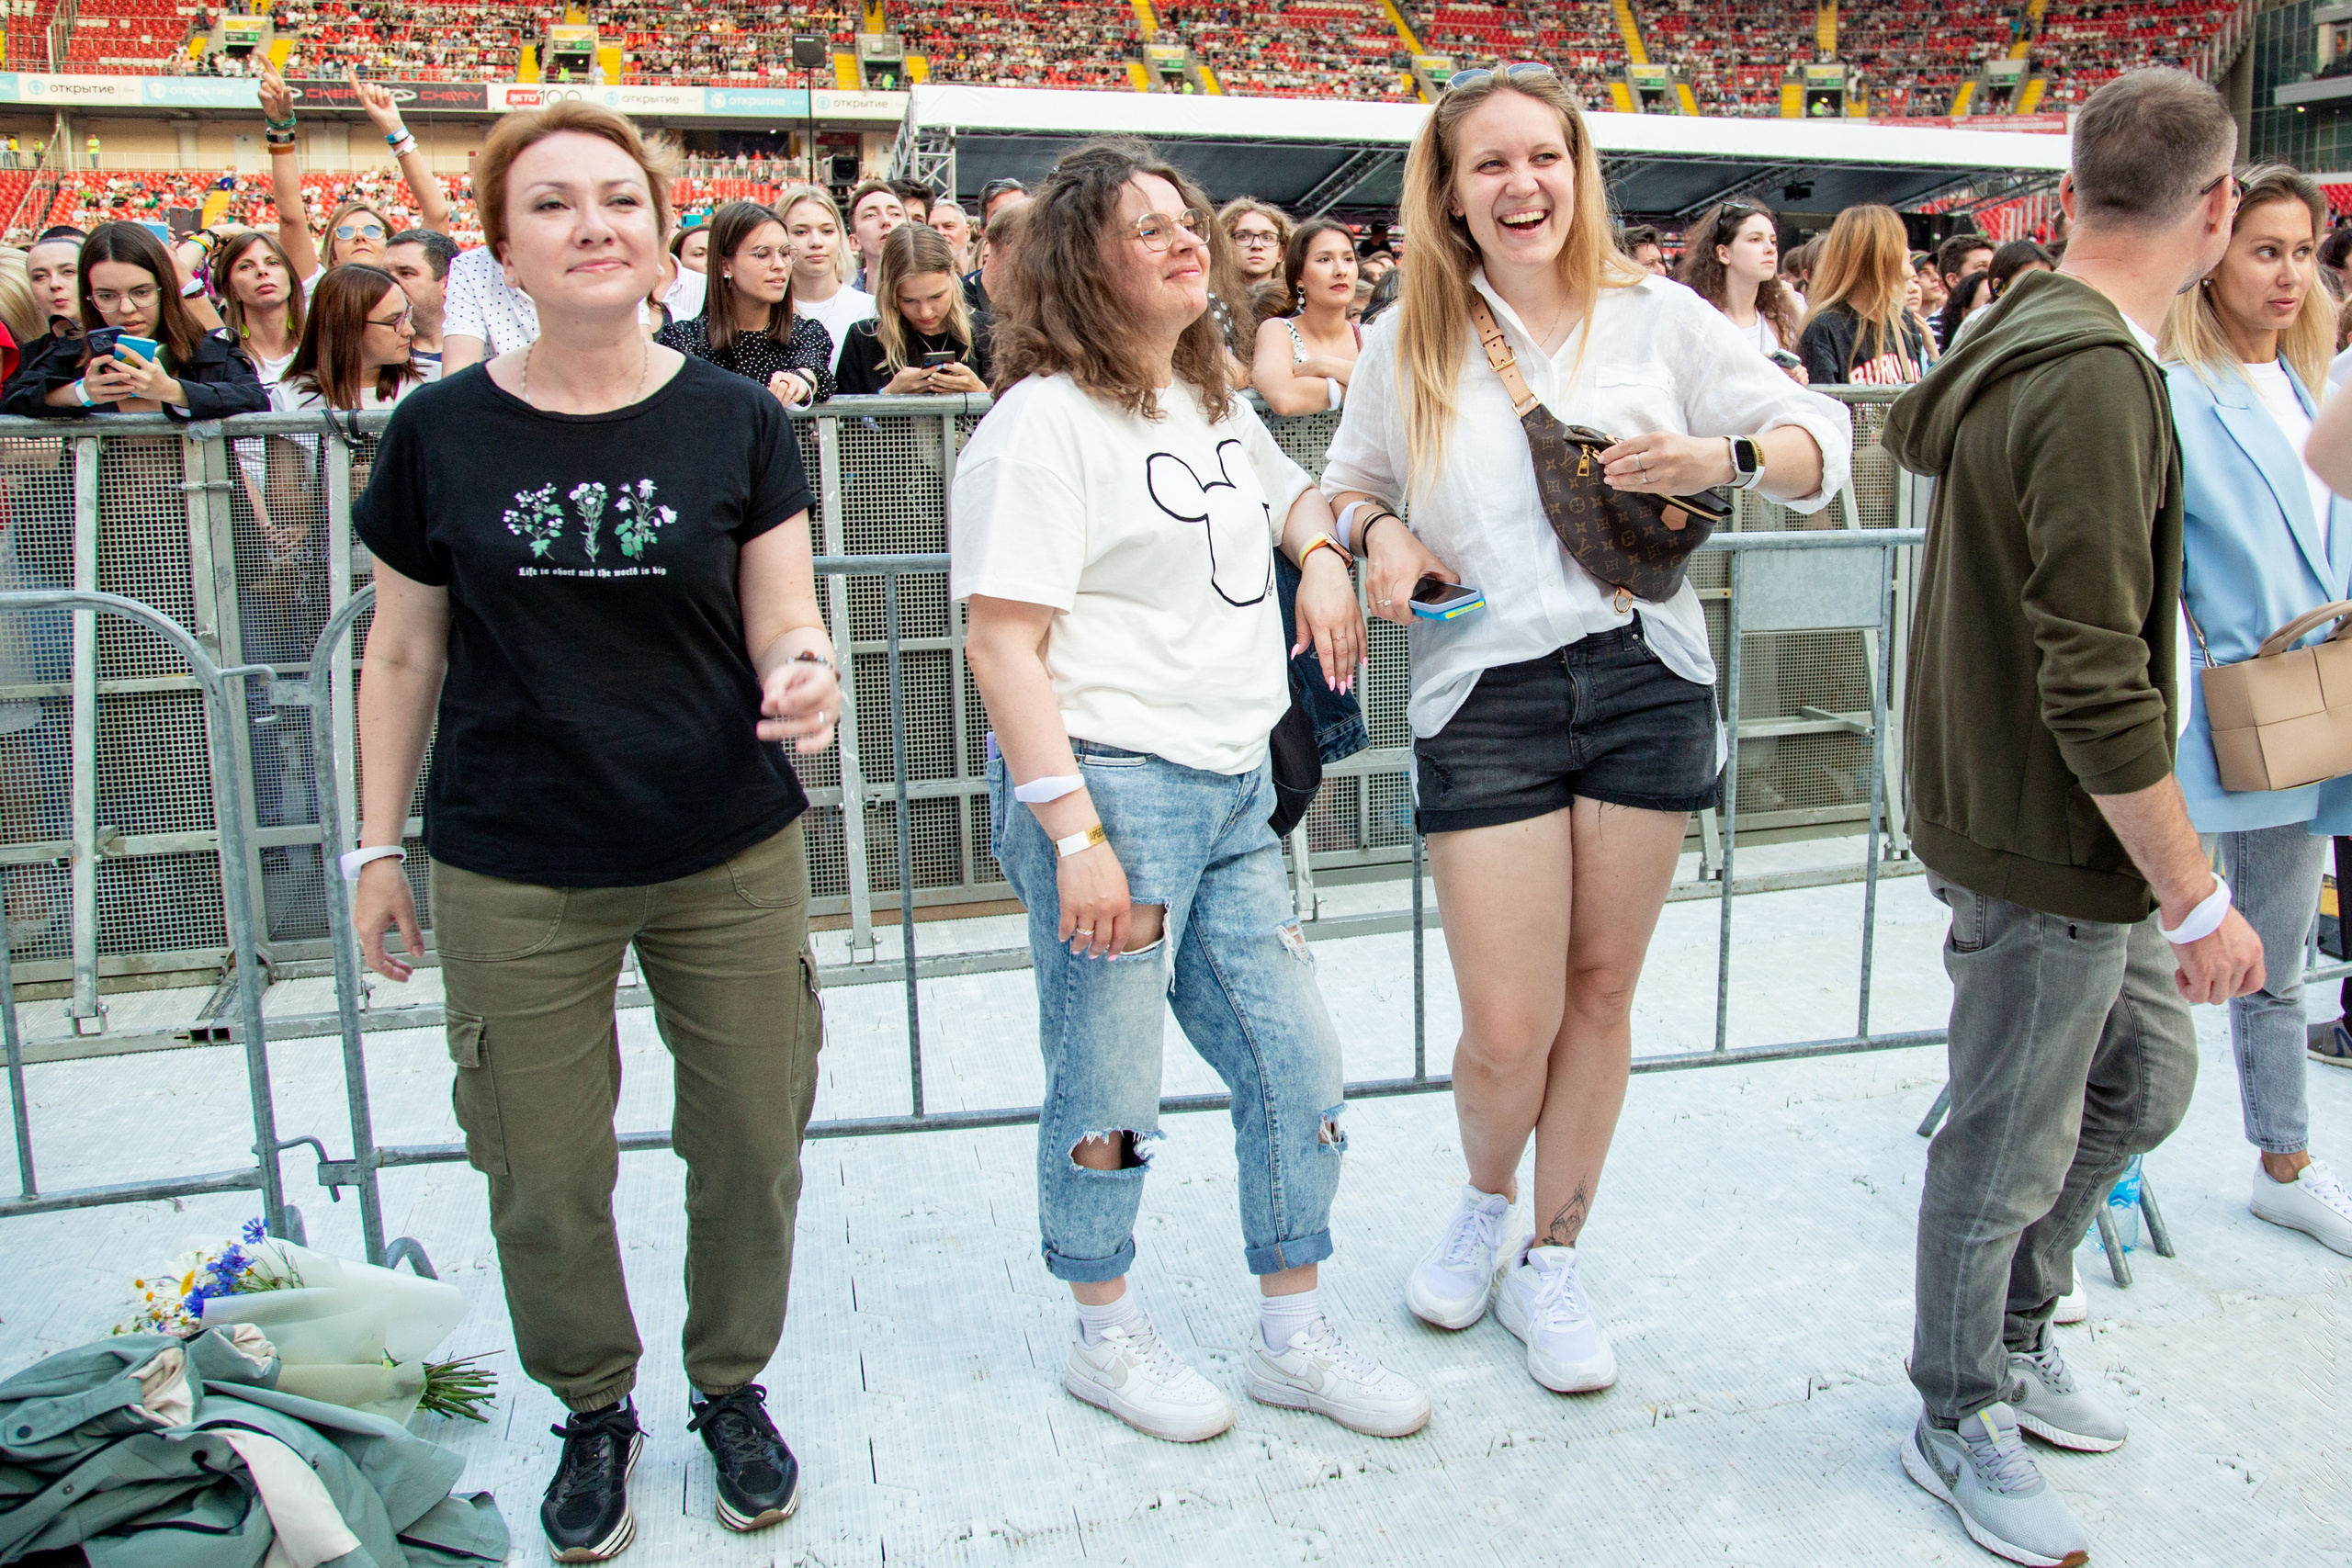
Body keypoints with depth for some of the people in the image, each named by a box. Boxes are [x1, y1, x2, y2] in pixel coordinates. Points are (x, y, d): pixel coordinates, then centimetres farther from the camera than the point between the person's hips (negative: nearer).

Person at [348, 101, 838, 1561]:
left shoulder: (737, 420, -1)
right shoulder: (441, 431, 0)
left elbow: (785, 623, -2)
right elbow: (403, 654, 7)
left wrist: (805, 672, -25)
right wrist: (379, 844, 8)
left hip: (731, 858, 0)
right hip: (513, 872, 0)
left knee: (750, 1143, 11)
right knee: (543, 1171, 10)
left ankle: (733, 1387, 37)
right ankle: (595, 1410, 36)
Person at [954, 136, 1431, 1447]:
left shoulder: (1216, 402, 15)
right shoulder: (1046, 420, -10)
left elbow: (1293, 490, 37)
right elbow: (1004, 644, -15)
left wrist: (1323, 554, 13)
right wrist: (1073, 831, -21)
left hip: (1234, 791, 8)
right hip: (1110, 783, -8)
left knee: (1298, 1068, 11)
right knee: (1110, 1098, 5)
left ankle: (1295, 1336, 29)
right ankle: (1107, 1337, 29)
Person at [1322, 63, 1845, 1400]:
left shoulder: (1659, 315, 4)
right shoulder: (1408, 345, 6)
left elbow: (1822, 440, 7)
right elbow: (1350, 482, 19)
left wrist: (1722, 458, -14)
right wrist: (1379, 535, -4)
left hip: (1645, 680, 1)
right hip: (1486, 698, -1)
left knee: (1601, 996, 9)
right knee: (1508, 1031, -4)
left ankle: (1552, 1259, 31)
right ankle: (1487, 1203, 32)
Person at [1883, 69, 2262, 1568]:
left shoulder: (2022, 335, 6)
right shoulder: (2096, 379, -25)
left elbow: (1919, 425, 29)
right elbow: (2096, 686, -28)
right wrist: (2198, 896, -21)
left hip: (2071, 825, 10)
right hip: (2043, 841, -10)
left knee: (2146, 1080, 23)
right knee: (2011, 1147, 7)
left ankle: (2016, 1331, 42)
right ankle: (1959, 1424, 30)